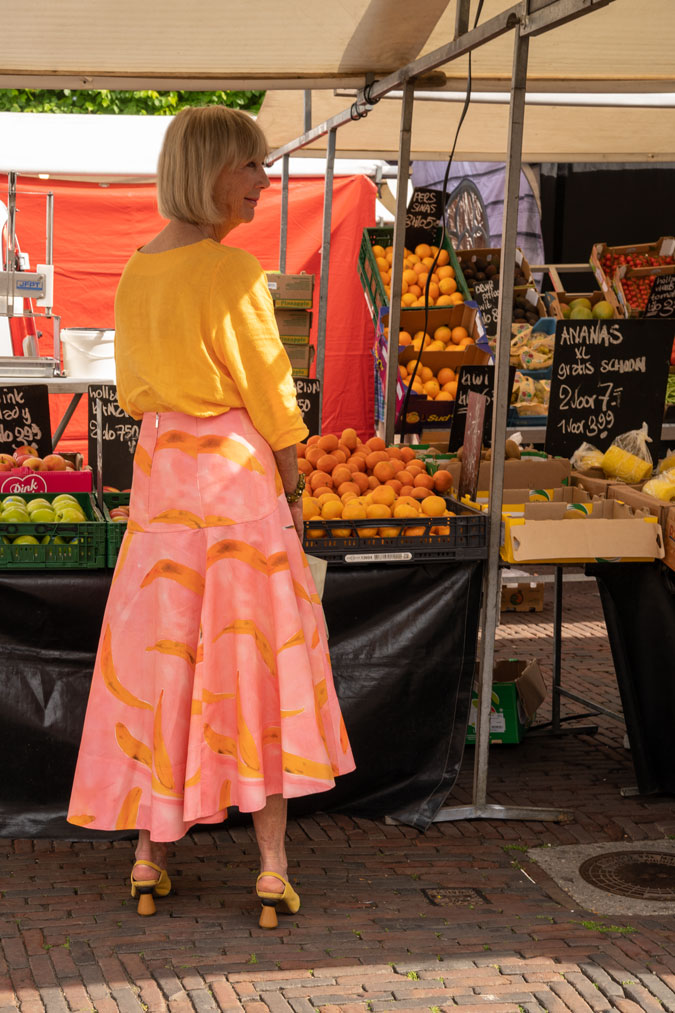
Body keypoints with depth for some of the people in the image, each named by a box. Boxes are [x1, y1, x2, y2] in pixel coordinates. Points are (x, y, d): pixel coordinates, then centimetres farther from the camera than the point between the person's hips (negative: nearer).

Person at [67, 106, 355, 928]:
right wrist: (293, 487, -1)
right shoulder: (230, 269, -15)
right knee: (257, 653, 2)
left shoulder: (135, 272, 6)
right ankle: (272, 870, 7)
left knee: (158, 653, 11)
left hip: (159, 465, 6)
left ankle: (149, 860, 18)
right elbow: (267, 390, -11)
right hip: (236, 468, -6)